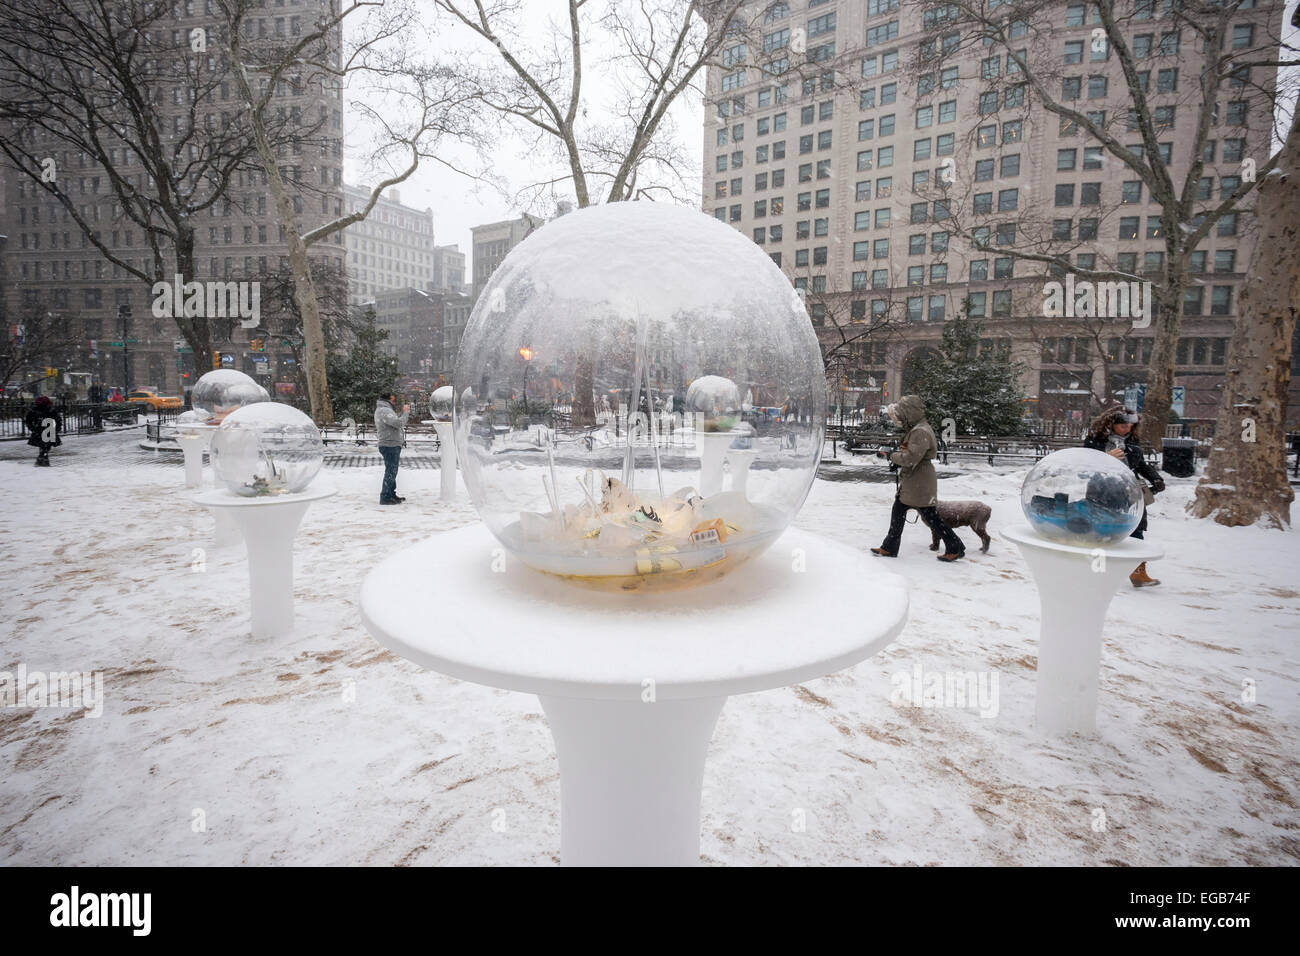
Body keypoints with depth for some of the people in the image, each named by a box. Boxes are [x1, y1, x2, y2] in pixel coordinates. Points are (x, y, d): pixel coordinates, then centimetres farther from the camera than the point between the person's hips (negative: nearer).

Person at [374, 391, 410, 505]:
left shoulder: (384, 410, 19)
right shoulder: (384, 411, -15)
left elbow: (397, 424, 17)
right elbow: (399, 423, -25)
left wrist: (404, 413, 9)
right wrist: (405, 412, -12)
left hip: (392, 445, 11)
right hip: (389, 446, -11)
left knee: (392, 471, 18)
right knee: (391, 472, -7)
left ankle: (391, 494, 27)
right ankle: (385, 497, -3)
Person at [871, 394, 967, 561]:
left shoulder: (921, 432, -21)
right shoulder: (915, 429, 12)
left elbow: (910, 458, -27)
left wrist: (890, 455, -15)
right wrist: (895, 455, 4)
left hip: (920, 483, -10)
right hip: (910, 482, 10)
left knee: (930, 517, -1)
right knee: (898, 511, 13)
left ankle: (955, 548, 12)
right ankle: (889, 548, 22)